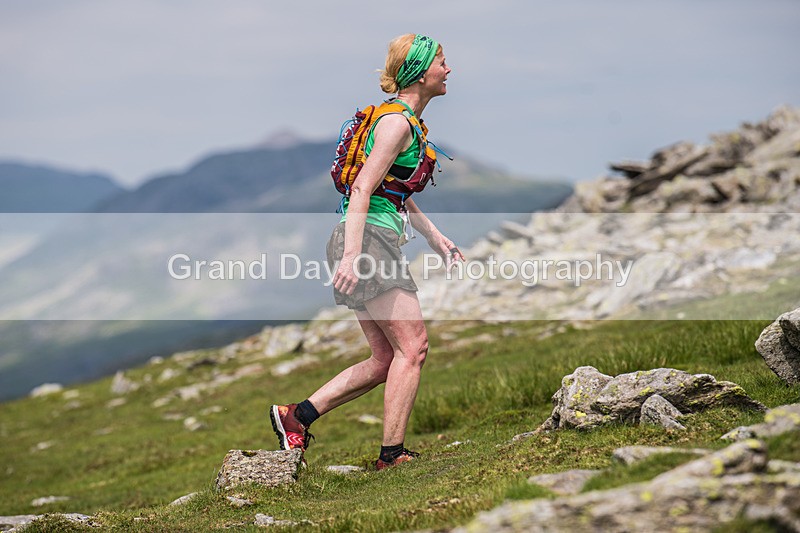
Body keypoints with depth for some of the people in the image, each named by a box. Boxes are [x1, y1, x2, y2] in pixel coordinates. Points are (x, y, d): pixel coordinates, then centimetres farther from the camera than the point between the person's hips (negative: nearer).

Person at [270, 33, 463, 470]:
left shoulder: (407, 122, 20)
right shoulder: (396, 122, -11)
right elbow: (362, 189, -20)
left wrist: (436, 237, 28)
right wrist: (352, 255, -27)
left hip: (374, 241, 10)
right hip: (368, 237, -10)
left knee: (385, 360, 9)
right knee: (412, 347, -9)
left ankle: (296, 416, 9)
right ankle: (392, 455, -6)